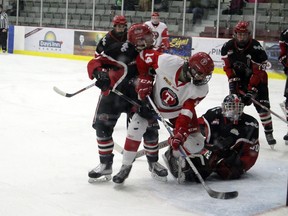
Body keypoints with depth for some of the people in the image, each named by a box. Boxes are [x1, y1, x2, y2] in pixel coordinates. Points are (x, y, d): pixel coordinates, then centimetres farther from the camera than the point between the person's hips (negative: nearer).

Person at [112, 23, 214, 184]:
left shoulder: (200, 89, -26)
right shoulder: (168, 61, -33)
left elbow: (187, 113, -28)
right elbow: (144, 56, -16)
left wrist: (179, 134, -38)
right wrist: (145, 82, -18)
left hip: (178, 110, 1)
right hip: (153, 100, -1)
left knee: (196, 144, -6)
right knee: (136, 128, -19)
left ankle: (174, 155, 29)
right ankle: (126, 166, -3)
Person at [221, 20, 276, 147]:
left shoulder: (257, 49, -27)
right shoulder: (228, 47, -13)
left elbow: (258, 73, -25)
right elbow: (228, 66, -1)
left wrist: (251, 91, -28)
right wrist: (232, 81, -11)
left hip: (257, 79, -3)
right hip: (239, 77, 3)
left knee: (262, 105, -11)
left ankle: (268, 132, -1)